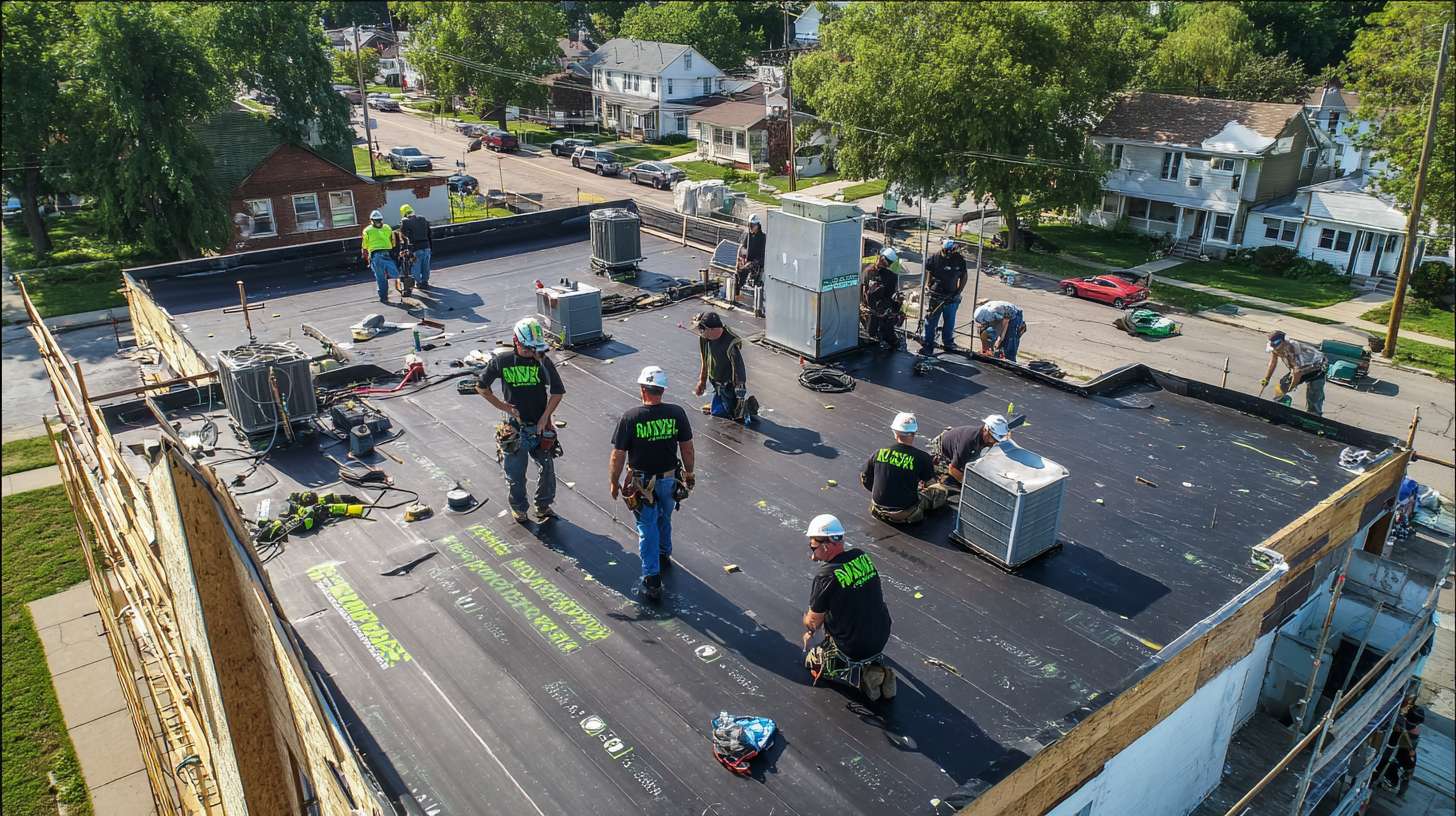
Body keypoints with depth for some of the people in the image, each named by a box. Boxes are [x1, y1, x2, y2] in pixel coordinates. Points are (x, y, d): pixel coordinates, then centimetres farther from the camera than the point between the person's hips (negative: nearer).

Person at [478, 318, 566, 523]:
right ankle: (518, 507, 32)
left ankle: (543, 506, 24)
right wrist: (504, 406, -1)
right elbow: (481, 387, 6)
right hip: (515, 428, 0)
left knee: (547, 468, 3)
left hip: (541, 426, 0)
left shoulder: (543, 361, -7)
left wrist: (544, 418, -11)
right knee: (515, 473, 9)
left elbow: (557, 392, -3)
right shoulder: (501, 361, -6)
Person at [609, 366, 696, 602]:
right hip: (670, 479, 3)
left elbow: (618, 455, -13)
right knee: (664, 519, 28)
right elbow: (687, 448, -3)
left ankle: (652, 580, 7)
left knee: (647, 528, 8)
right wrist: (689, 473, 13)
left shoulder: (630, 418, -20)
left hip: (642, 483, -3)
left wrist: (614, 482, 1)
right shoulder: (677, 413, -12)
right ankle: (664, 555, 50)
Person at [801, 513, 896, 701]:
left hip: (853, 648, -6)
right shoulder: (862, 556, -4)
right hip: (881, 637, 6)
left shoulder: (826, 576, -24)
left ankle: (861, 674, -2)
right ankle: (874, 663, 12)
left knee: (812, 661, 21)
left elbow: (813, 621, -11)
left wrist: (809, 629, 13)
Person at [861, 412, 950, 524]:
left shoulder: (879, 453, -9)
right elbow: (930, 482, 0)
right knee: (941, 490, 12)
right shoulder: (922, 458, -18)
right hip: (905, 514, -3)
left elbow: (865, 479, 3)